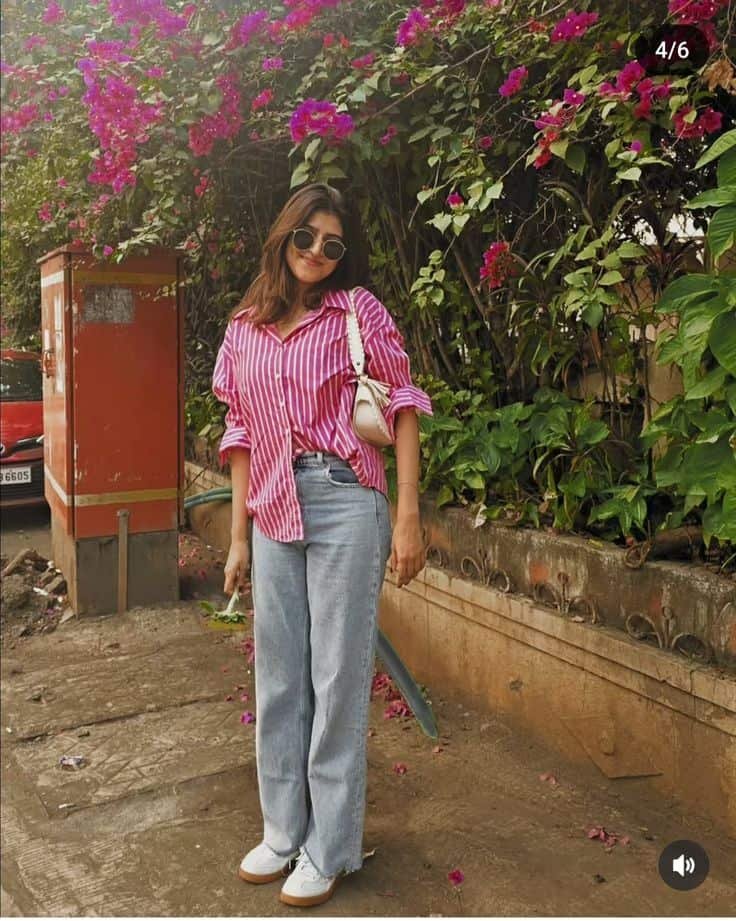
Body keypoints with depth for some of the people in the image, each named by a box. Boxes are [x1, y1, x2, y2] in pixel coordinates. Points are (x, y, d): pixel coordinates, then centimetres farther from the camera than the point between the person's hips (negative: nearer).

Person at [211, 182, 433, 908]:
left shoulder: (355, 310, 0)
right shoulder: (244, 329, 12)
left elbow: (402, 405, -2)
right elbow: (241, 435, 13)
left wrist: (408, 516, -9)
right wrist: (238, 538, 11)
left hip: (344, 501, -4)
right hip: (273, 513, 5)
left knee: (337, 677, 3)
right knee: (278, 678, 12)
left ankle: (329, 847, 18)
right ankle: (284, 830, 29)